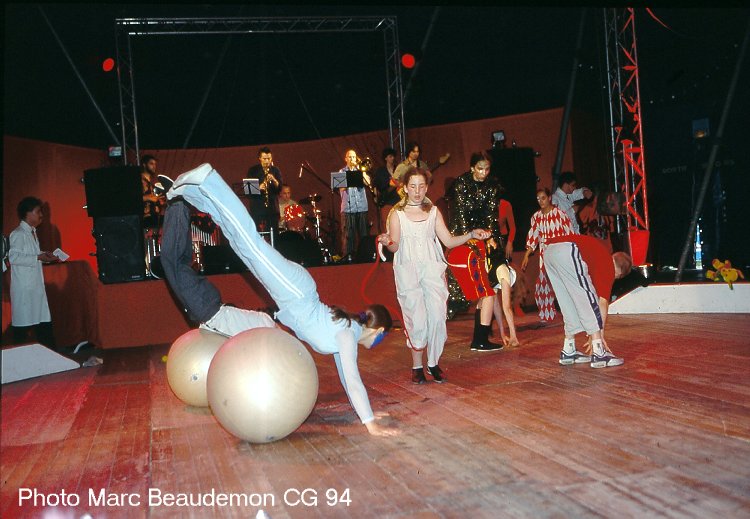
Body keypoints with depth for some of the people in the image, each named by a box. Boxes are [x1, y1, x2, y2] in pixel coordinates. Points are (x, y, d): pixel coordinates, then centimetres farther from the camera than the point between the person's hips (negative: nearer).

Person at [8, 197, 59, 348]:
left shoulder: (32, 232, 16)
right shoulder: (18, 233, -11)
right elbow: (13, 257, -21)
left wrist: (45, 256, 8)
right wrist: (38, 257, -19)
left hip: (36, 286, 9)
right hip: (24, 288, -8)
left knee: (44, 323, 9)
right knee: (23, 324, -2)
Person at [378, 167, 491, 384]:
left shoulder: (434, 212, 16)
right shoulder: (397, 214, 8)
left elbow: (449, 241, 12)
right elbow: (395, 246, 0)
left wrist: (471, 235, -2)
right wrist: (387, 242, -22)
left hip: (432, 268, 2)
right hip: (407, 269, -2)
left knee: (437, 316, -9)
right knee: (417, 319, -10)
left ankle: (433, 363, 6)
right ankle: (417, 366, 4)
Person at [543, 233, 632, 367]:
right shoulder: (609, 263, 13)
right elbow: (603, 301, 9)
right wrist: (601, 335, 16)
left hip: (548, 251, 9)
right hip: (567, 252, -9)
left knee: (569, 304, 19)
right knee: (588, 300, 1)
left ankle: (568, 352, 24)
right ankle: (599, 354, 0)